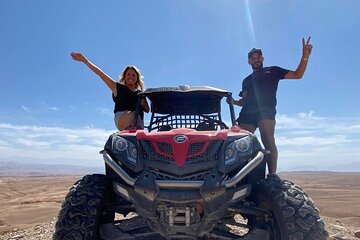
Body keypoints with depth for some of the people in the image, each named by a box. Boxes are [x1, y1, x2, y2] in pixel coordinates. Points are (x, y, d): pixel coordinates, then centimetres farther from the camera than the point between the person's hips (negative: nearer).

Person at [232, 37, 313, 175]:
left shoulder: (272, 71, 21)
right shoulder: (246, 80, 33)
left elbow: (297, 75, 13)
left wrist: (305, 56, -1)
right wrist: (233, 101, 12)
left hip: (266, 110, -4)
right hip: (247, 113, 4)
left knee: (268, 140, -24)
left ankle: (272, 174, -29)